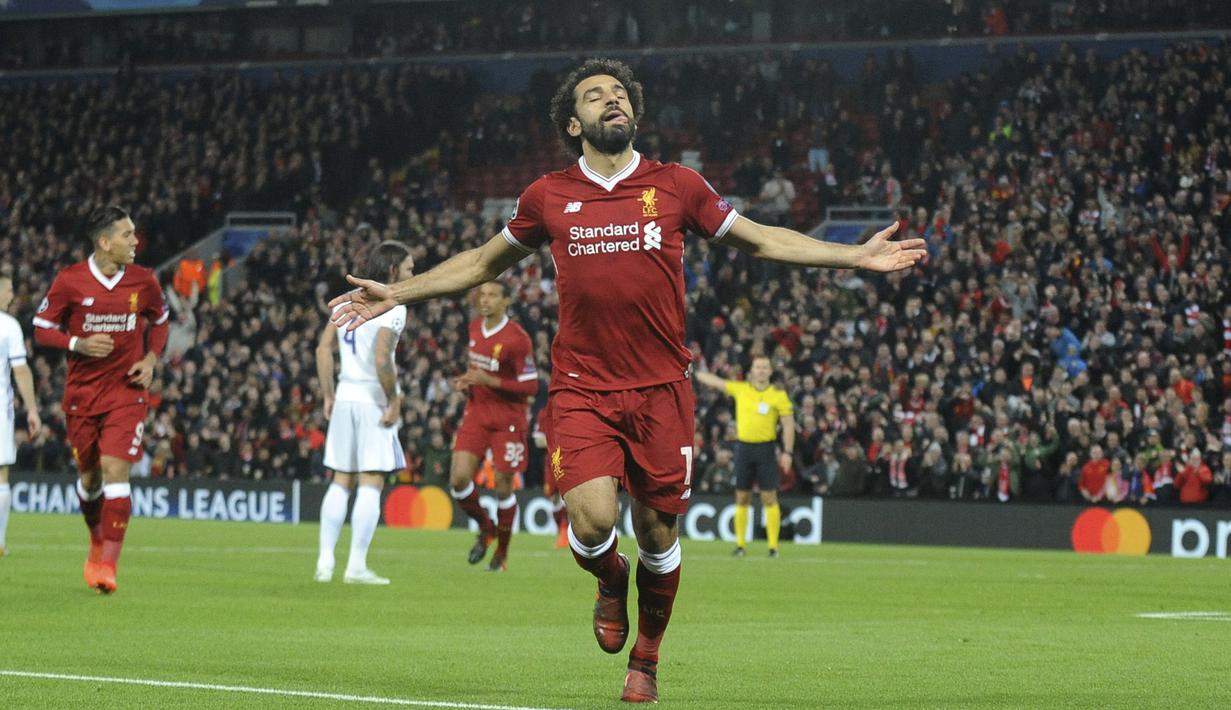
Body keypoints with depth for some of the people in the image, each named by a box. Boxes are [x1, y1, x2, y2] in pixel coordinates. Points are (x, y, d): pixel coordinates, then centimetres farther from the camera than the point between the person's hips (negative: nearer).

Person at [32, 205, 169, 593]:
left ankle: (107, 564, -14)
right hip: (82, 391, 0)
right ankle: (97, 542, 37)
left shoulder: (143, 281, -1)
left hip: (127, 390, 0)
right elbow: (42, 328, -1)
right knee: (89, 474, 9)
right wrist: (79, 344, -18)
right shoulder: (69, 281, -7)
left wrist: (151, 358, 0)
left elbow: (160, 321, 16)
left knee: (114, 468, -15)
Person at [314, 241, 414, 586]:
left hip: (344, 398, 7)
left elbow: (323, 348, 12)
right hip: (373, 400, -7)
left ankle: (325, 563, 8)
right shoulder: (392, 305, -11)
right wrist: (394, 402, -13)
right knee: (371, 484, -3)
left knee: (340, 482, 12)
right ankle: (356, 566, -5)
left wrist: (328, 395, 16)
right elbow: (381, 359, -21)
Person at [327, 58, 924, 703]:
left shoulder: (677, 186, 5)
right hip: (580, 389, -1)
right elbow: (483, 263, 21)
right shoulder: (548, 197, 5)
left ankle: (646, 659, 28)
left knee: (657, 534, 3)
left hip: (660, 390, 1)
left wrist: (858, 256, 9)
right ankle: (610, 580, 19)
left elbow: (761, 240, 15)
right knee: (592, 522, -18)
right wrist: (397, 294, 18)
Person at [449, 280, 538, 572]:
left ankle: (502, 553, 19)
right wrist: (468, 380, 1)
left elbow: (530, 386, -16)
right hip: (477, 413, 5)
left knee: (503, 487, 1)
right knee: (459, 479, -7)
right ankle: (486, 528, 21)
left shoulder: (517, 339, -16)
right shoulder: (475, 327, 5)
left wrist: (490, 381, -24)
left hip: (508, 419, -5)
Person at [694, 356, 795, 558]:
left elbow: (788, 424, -2)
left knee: (769, 498, -6)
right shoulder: (739, 389, 6)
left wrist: (788, 452, -8)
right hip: (744, 448, 3)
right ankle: (740, 545, 11)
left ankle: (773, 545, -4)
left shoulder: (779, 395, -2)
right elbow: (715, 381, 15)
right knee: (742, 498, 5)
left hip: (766, 448, -3)